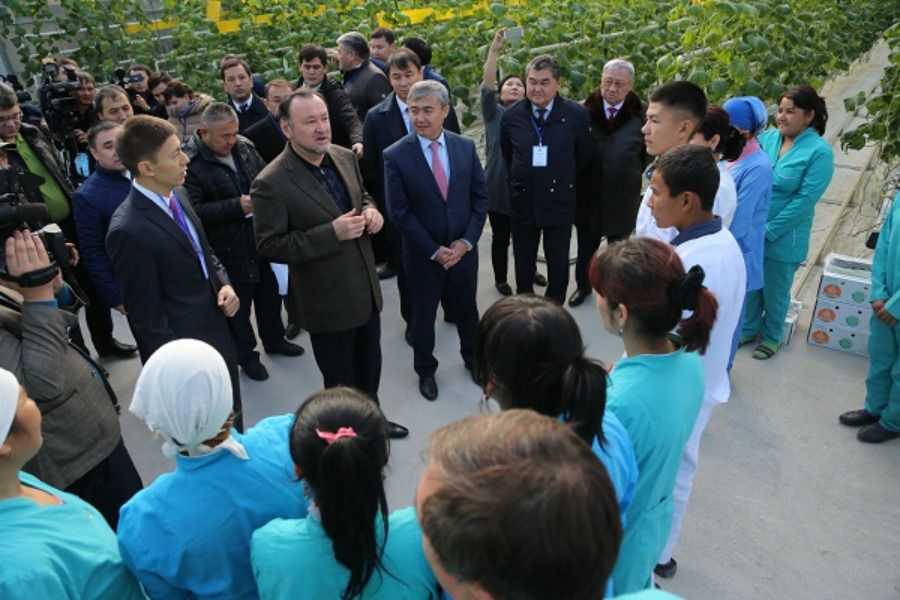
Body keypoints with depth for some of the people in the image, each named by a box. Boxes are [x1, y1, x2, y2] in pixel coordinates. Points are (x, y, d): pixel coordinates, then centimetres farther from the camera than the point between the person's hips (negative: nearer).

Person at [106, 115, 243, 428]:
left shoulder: (178, 194, -2)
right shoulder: (129, 231, -27)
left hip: (217, 329, 8)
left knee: (232, 421, 27)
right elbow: (147, 317, -20)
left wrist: (224, 283, -5)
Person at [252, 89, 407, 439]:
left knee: (370, 367, 25)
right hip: (329, 301, -6)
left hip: (367, 289, 6)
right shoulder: (271, 183, -21)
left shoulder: (345, 157, -1)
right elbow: (269, 246, -19)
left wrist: (371, 211, -8)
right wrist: (332, 233, -27)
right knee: (341, 382, 15)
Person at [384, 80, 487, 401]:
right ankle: (426, 370, 38)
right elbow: (399, 212, -13)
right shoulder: (395, 155, -13)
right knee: (423, 317, 15)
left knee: (467, 310, 20)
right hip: (423, 255, -2)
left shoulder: (466, 146, -3)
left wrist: (466, 241, -10)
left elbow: (480, 196, 0)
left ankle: (472, 357, 46)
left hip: (463, 250, 3)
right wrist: (434, 251, -15)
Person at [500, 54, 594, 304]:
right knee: (523, 265, 13)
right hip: (522, 202, 2)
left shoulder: (577, 114, -9)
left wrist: (565, 183, 10)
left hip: (559, 202, -1)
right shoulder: (511, 116, -3)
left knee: (558, 264, 10)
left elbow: (585, 156, 4)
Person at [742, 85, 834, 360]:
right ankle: (749, 329, 40)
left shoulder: (819, 152, -14)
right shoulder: (767, 137, 0)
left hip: (783, 239, -4)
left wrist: (769, 231, -18)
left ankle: (771, 337, 35)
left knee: (775, 292, 13)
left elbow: (805, 200, -18)